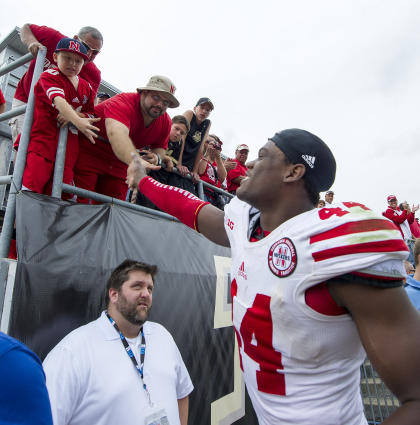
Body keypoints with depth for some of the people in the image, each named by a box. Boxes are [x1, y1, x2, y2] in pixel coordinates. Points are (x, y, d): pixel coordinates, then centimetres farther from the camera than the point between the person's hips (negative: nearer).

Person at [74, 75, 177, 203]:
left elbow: (160, 147, 9)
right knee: (80, 202, -10)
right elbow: (116, 132, -50)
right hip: (89, 153, -6)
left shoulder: (166, 122, -6)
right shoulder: (123, 103, -29)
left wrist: (157, 157, -18)